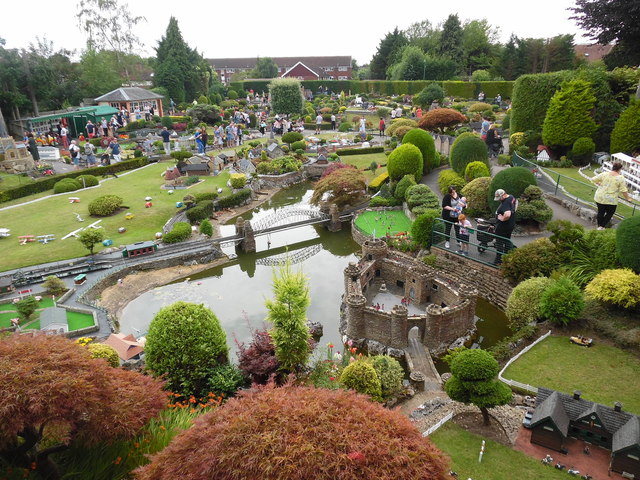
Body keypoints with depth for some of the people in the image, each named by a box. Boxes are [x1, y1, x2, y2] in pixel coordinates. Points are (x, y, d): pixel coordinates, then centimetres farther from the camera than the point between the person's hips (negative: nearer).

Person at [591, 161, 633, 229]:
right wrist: (628, 198, 5)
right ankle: (602, 227, 5)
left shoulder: (604, 174, 0)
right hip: (611, 200, -3)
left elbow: (594, 180, 7)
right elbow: (624, 190, -8)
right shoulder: (621, 178, -8)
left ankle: (599, 226, 26)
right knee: (609, 213, 13)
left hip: (599, 198, 3)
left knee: (600, 212, 16)